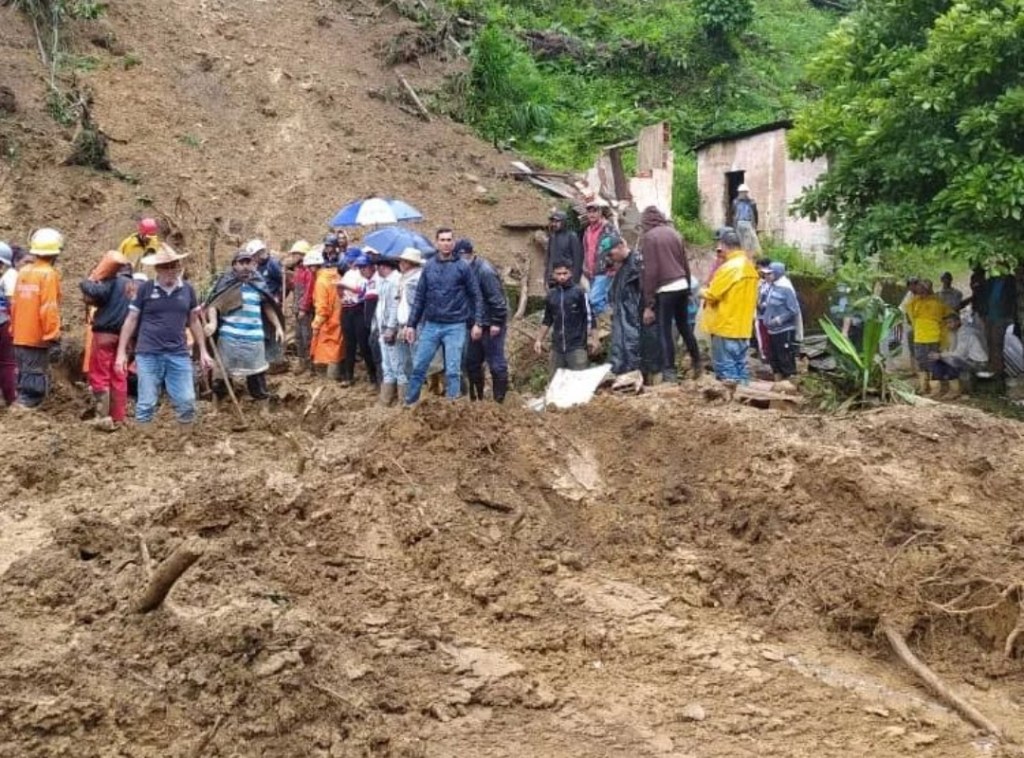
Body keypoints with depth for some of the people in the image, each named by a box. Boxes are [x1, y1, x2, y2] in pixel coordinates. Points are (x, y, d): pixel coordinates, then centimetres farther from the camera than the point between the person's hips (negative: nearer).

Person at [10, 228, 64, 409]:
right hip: (38, 339, -7)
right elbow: (49, 309, -18)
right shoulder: (49, 274, -12)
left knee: (24, 379, 16)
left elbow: (14, 304, 13)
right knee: (35, 383, -3)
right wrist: (54, 339, -16)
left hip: (20, 338, 7)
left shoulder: (23, 272, 9)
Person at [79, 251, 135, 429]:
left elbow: (93, 295, -25)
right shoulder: (135, 285, 9)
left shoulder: (113, 282, -12)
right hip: (124, 335, 7)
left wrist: (87, 282, -7)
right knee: (119, 377, 11)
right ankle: (118, 418, 13)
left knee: (99, 376, 0)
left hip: (105, 333, -7)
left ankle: (104, 417, -5)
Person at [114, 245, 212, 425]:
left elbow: (194, 321, 15)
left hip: (179, 354, 2)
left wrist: (203, 351, 11)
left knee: (187, 402, 2)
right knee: (146, 403, 2)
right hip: (148, 354, -2)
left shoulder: (187, 289, 6)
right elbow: (131, 320, 3)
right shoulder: (145, 289, -1)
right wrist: (121, 352, -2)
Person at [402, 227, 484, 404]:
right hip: (431, 325, 3)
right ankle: (409, 403, 18)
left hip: (455, 326, -3)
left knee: (453, 371, 0)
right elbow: (420, 297, 9)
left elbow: (476, 296, 0)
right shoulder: (429, 267, 5)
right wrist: (411, 324, 7)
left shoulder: (463, 267, -3)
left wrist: (478, 323, -6)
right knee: (418, 366, 5)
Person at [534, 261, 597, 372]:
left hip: (577, 345, -4)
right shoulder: (551, 294, 8)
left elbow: (589, 316, -4)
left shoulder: (579, 292, -5)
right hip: (557, 346, 5)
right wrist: (539, 340, 16)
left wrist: (593, 338, -8)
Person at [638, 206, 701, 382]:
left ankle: (669, 372, 2)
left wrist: (648, 303, -9)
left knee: (665, 331, 1)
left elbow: (650, 271, -12)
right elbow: (685, 264, 14)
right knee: (684, 326, 20)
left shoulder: (648, 237, -8)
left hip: (665, 290, -6)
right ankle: (696, 362, 29)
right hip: (682, 286, 6)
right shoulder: (674, 233, 10)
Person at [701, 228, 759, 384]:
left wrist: (704, 292, 7)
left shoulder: (729, 267, -16)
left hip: (725, 326, -9)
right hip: (743, 327, 9)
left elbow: (711, 295, -15)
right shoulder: (749, 266, 13)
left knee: (726, 369, -5)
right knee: (740, 366, 10)